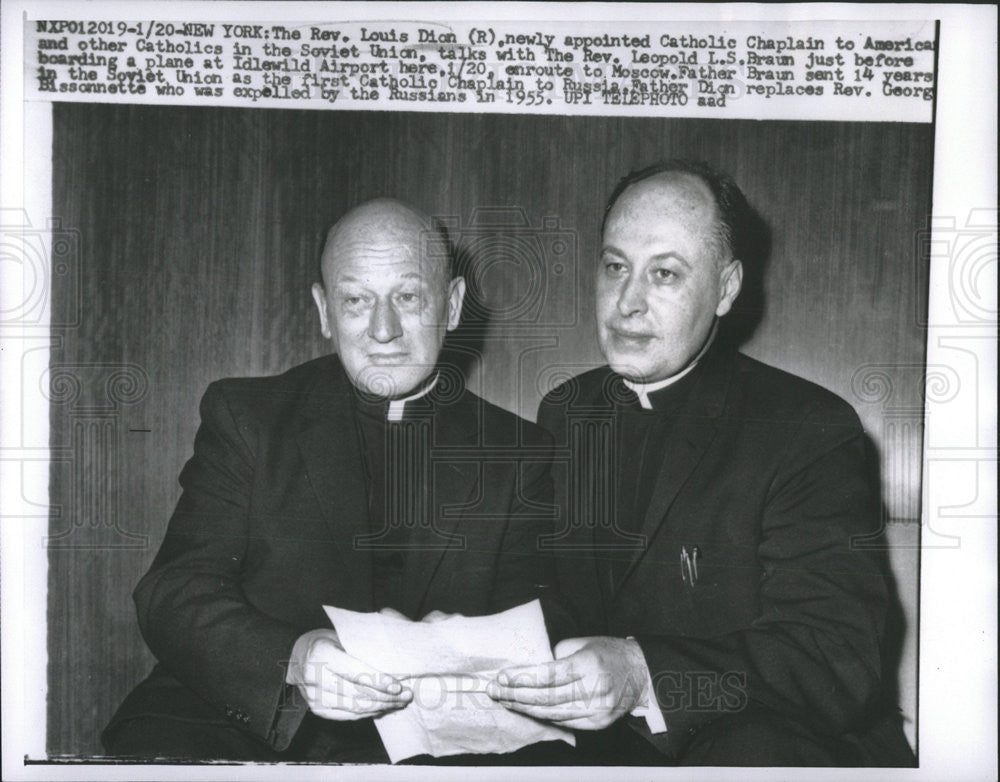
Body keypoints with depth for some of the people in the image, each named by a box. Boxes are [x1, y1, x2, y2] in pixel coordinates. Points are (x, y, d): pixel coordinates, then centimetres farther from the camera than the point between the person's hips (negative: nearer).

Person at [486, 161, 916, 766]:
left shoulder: (809, 430, -10)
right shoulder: (563, 414, 8)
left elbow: (838, 661, -19)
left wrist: (645, 675, -33)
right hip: (590, 739, 5)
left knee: (751, 752, -36)